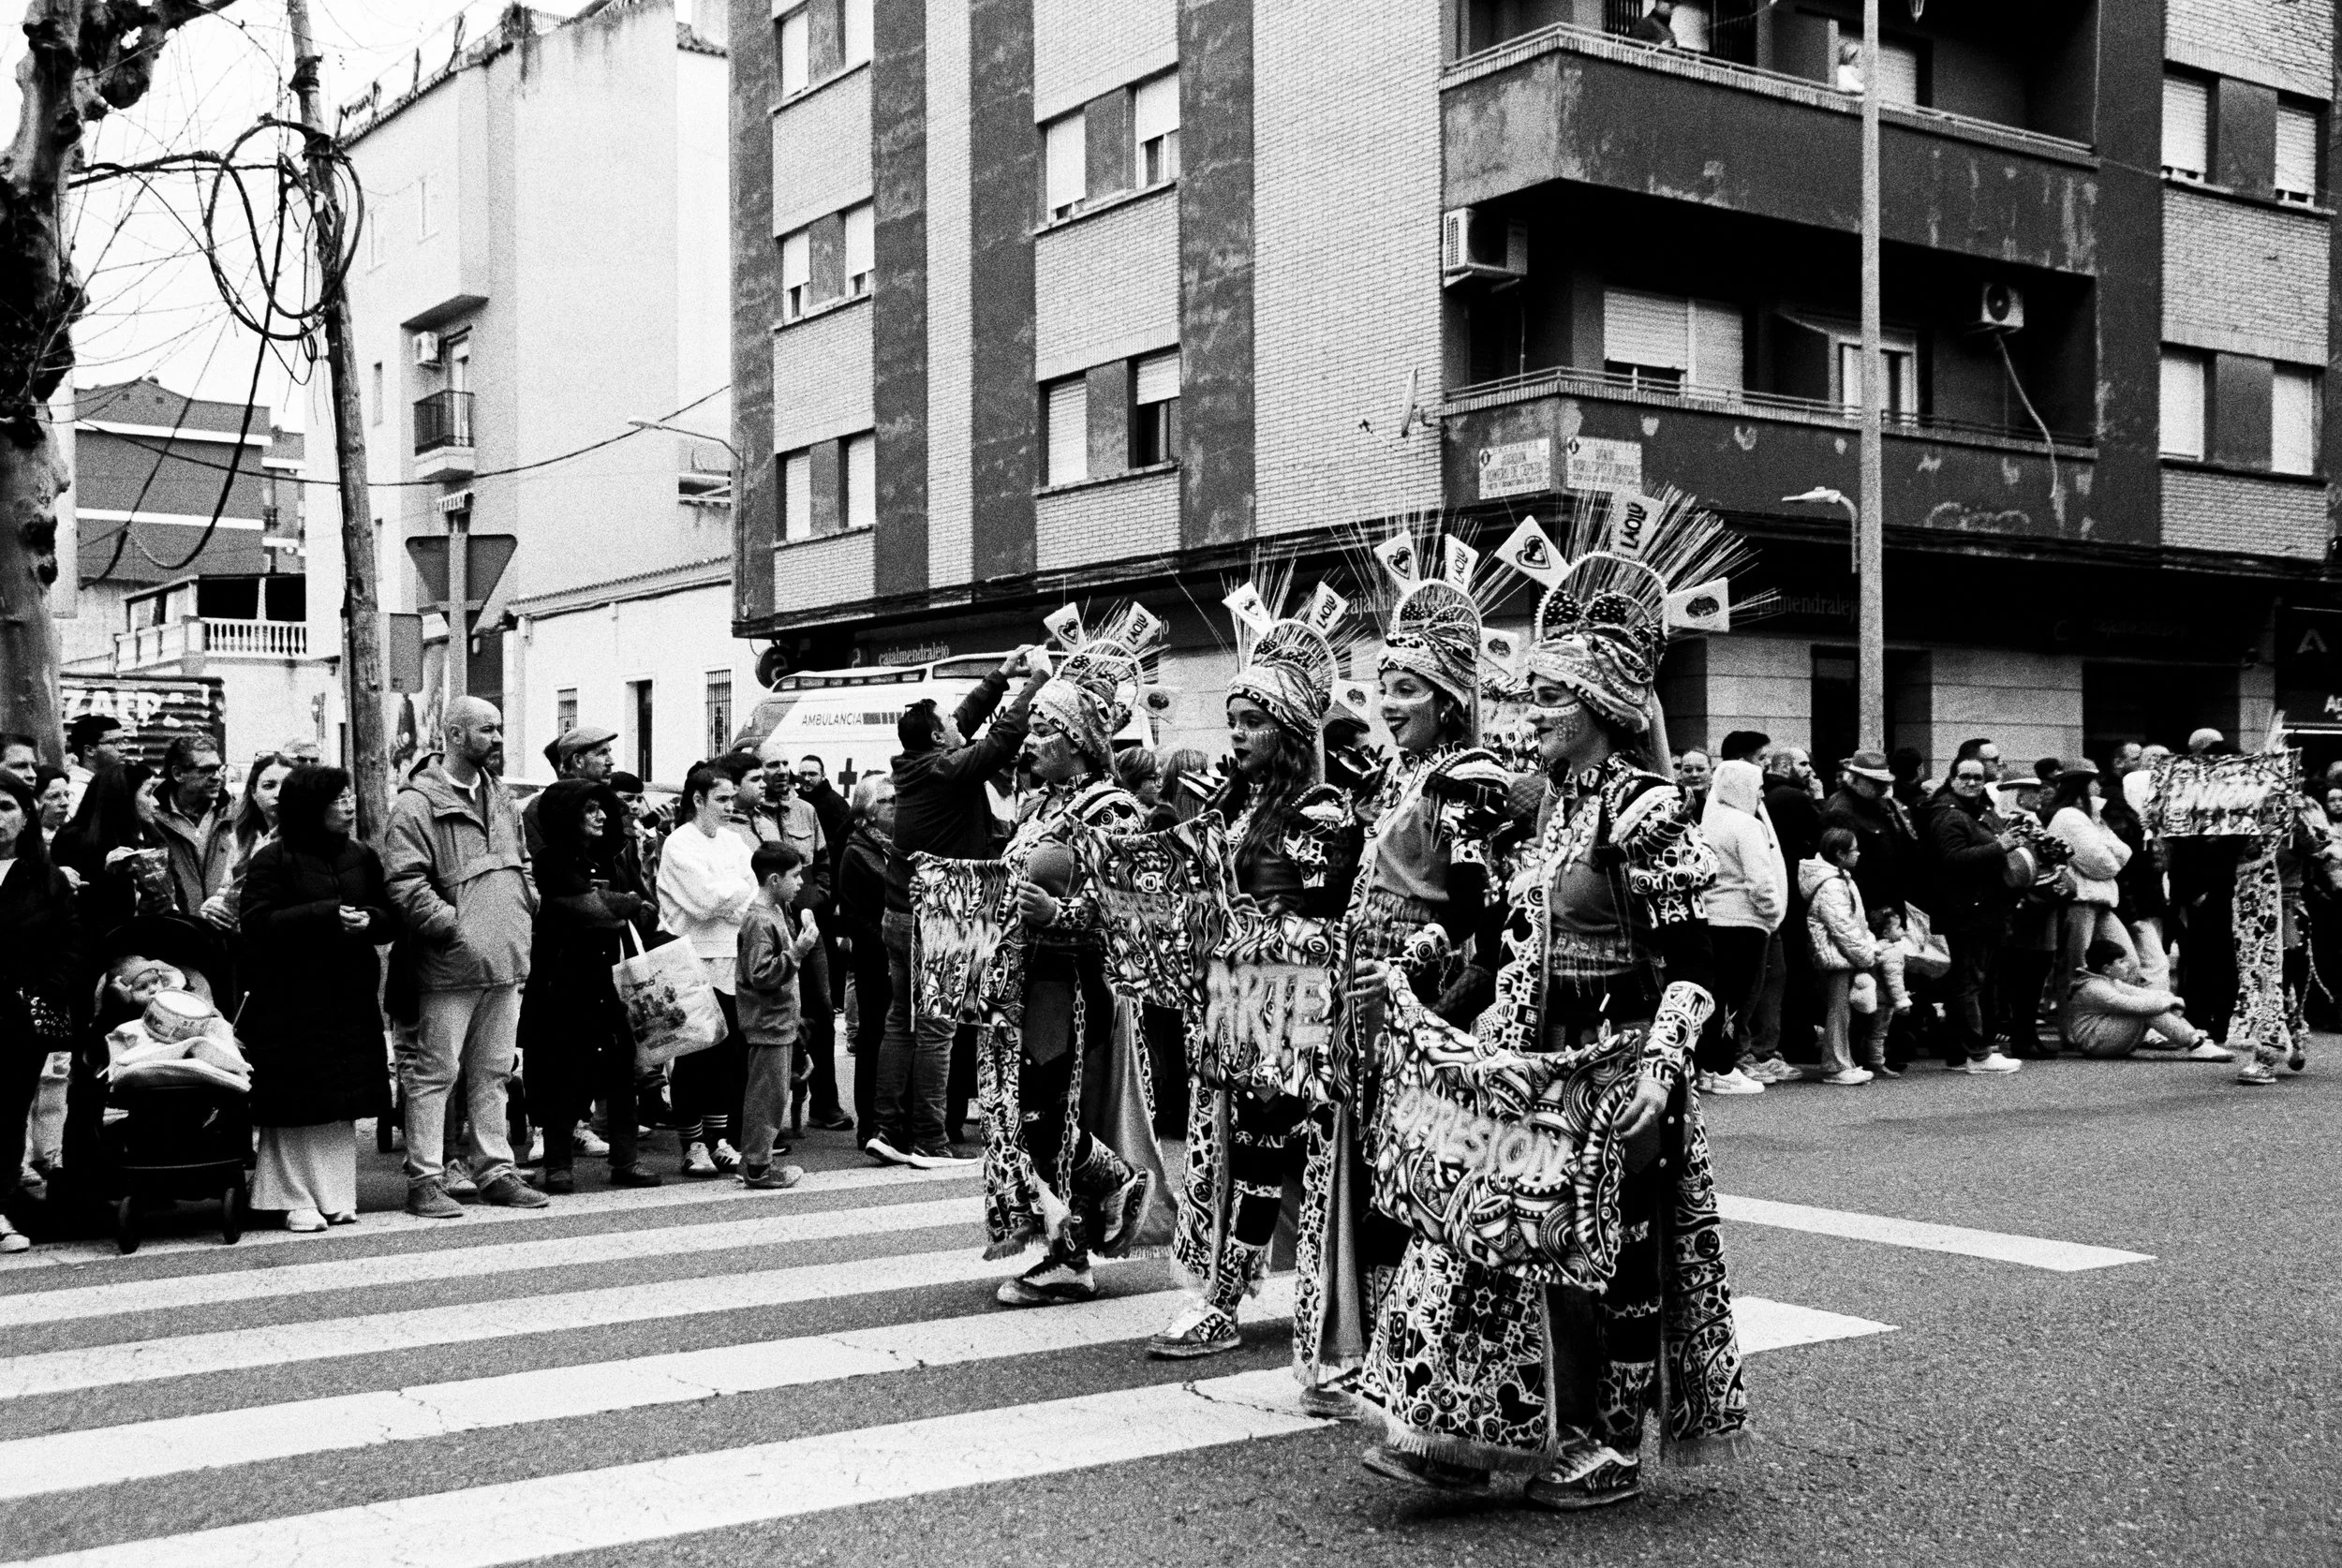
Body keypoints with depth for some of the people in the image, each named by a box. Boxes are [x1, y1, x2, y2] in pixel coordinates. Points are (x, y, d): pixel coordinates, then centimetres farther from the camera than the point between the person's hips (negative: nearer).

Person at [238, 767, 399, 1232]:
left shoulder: (362, 857, 12)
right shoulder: (272, 859, -5)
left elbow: (390, 918, 13)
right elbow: (256, 923, -14)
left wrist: (368, 920, -10)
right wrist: (326, 915, -20)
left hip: (350, 998, 5)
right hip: (290, 999, -5)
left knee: (343, 1102, 7)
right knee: (298, 1104, -4)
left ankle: (336, 1196, 15)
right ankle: (297, 1200, 5)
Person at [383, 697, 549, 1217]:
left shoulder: (500, 796, 17)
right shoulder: (416, 804, -10)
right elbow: (404, 882, -17)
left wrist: (532, 908, 13)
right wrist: (451, 926, -20)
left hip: (506, 962, 8)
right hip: (449, 967, -7)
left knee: (493, 1072, 14)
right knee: (434, 1072, -1)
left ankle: (494, 1170, 21)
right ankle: (425, 1179, 5)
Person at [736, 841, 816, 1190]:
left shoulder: (777, 912, 12)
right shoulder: (758, 921, -19)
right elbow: (761, 975, -25)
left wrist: (803, 940, 11)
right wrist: (797, 951, -26)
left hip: (780, 1021, 10)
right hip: (768, 1024, -10)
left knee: (771, 1092, 15)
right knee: (768, 1093, -5)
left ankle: (756, 1160, 23)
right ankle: (758, 1168, 2)